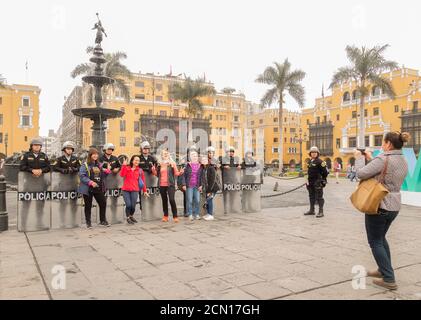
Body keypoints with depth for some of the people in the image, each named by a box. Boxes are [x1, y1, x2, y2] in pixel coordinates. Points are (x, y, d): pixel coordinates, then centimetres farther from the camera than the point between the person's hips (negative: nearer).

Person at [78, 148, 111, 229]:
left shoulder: (99, 165, 12)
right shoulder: (85, 165, -6)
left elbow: (102, 176, 21)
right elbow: (82, 176, -15)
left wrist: (107, 171, 0)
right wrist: (90, 182, -25)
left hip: (98, 188, 5)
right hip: (88, 189, -5)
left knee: (103, 203, 4)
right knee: (88, 206, 4)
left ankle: (103, 220, 19)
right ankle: (88, 222, 17)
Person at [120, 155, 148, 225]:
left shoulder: (140, 170, 10)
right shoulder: (127, 168, 8)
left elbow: (143, 181, 13)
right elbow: (122, 175, -9)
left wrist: (145, 191, 14)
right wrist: (124, 165, -13)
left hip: (135, 190, 1)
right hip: (126, 189, -1)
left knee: (133, 206, -5)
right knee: (128, 205, -12)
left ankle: (131, 216, 26)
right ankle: (128, 218, 14)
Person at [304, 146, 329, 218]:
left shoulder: (320, 161, -11)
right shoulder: (310, 161, 14)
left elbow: (325, 171, -12)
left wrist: (323, 180, -5)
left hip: (317, 182, -9)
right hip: (311, 182, 9)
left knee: (319, 197, -5)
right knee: (311, 196, 16)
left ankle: (321, 212, -1)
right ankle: (312, 210, 26)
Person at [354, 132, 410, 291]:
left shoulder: (383, 158, -20)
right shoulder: (403, 161, 8)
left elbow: (361, 173, -22)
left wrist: (359, 158, -6)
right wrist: (370, 158, 14)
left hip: (379, 205, -9)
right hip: (394, 206, 9)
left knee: (375, 242, 3)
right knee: (381, 238, 25)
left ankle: (389, 279, 3)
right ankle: (384, 269, 34)